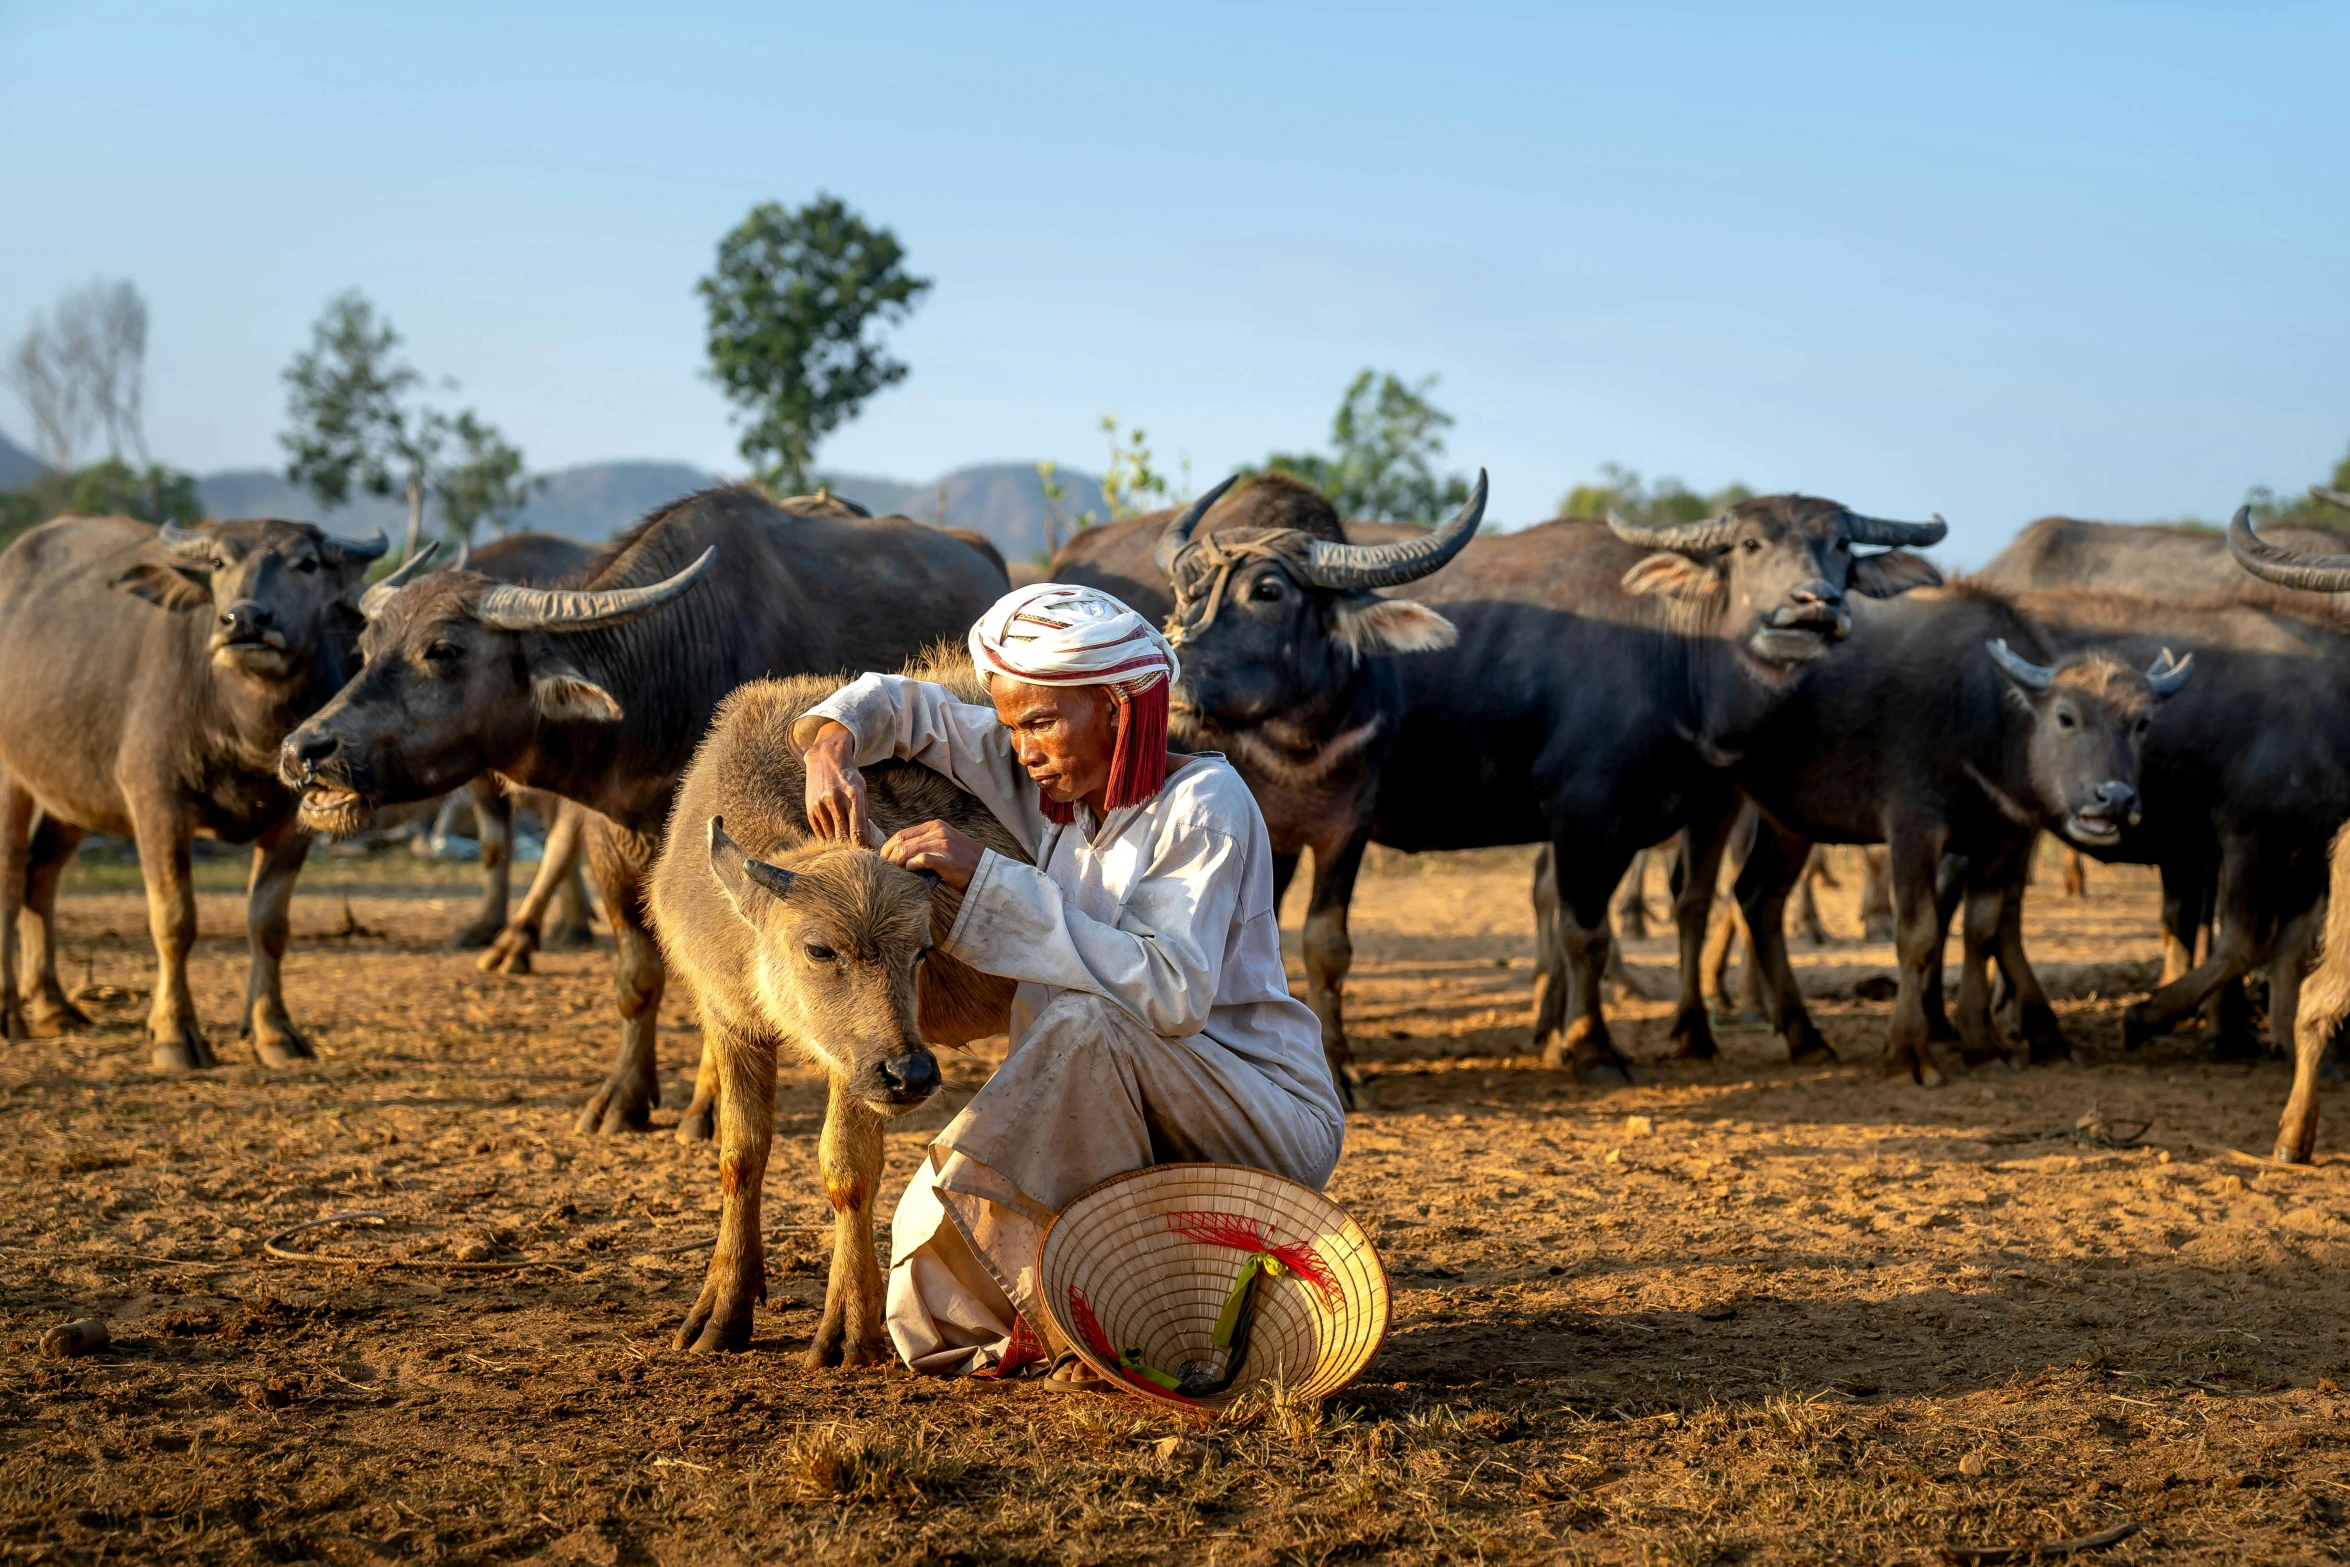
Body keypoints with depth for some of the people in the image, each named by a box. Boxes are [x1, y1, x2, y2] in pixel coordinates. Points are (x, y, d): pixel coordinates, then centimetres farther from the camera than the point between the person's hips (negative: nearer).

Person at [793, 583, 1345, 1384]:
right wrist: (833, 742, -13)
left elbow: (1172, 992, -32)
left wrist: (990, 879, -32)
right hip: (1115, 1130, 7)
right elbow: (904, 704, 12)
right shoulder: (1052, 782, 3)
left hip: (1272, 1123, -7)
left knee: (1081, 1020, -34)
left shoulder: (1203, 804, -17)